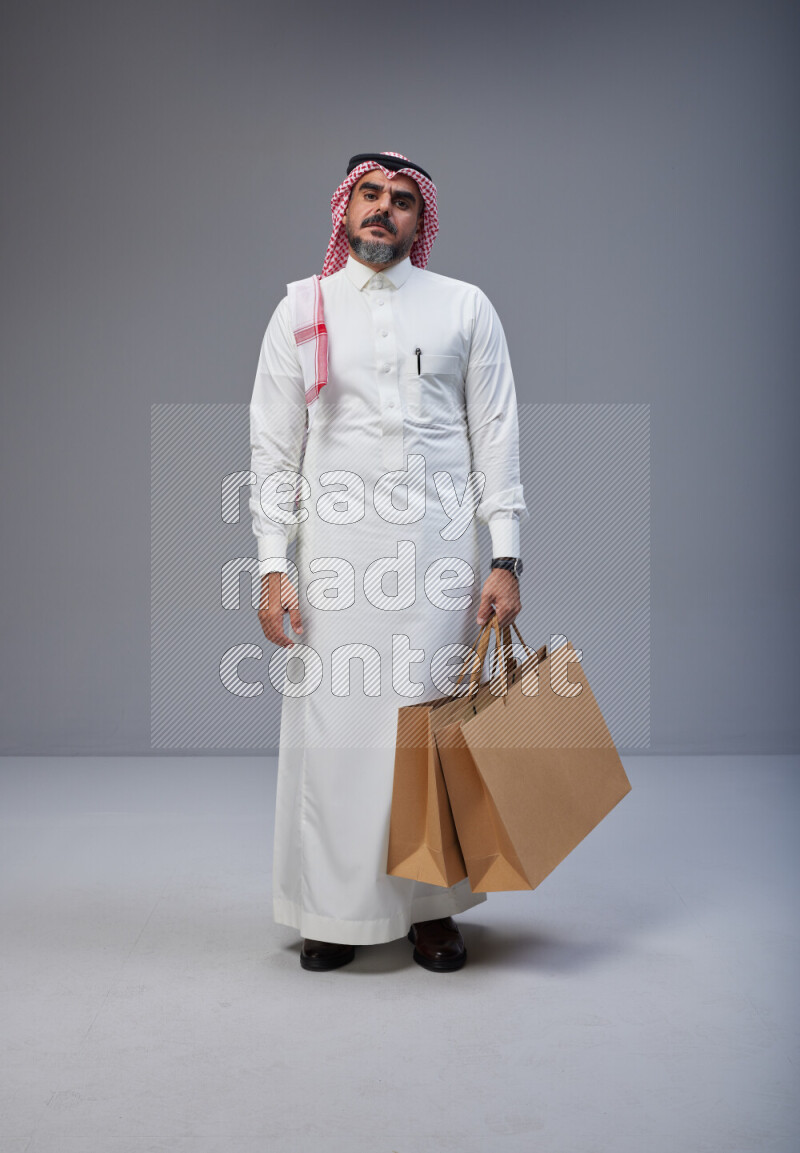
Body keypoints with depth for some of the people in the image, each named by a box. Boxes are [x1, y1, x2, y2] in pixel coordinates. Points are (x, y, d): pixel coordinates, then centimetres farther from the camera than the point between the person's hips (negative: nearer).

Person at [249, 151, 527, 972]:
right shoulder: (302, 308, 10)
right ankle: (334, 909, 15)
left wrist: (506, 558, -2)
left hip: (438, 546, 0)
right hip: (336, 547, 0)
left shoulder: (465, 308, 9)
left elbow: (496, 436, 6)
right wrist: (273, 565, -1)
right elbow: (274, 444, 7)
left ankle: (431, 907, 16)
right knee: (333, 725, 0)